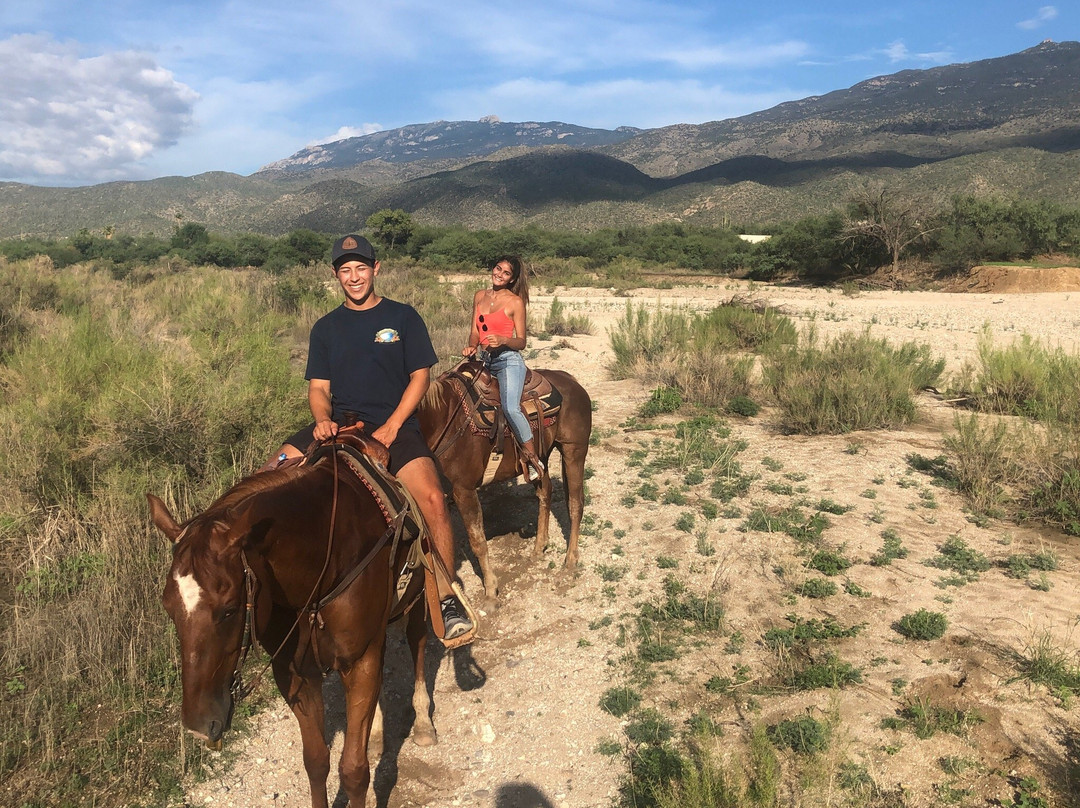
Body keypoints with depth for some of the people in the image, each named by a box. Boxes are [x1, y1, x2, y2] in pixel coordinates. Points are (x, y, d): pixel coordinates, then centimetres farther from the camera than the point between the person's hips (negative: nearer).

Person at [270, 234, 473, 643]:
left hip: (395, 425, -3)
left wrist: (389, 429, -11)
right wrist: (323, 420, -12)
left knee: (432, 499, -26)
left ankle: (448, 601, -13)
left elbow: (420, 377, 1)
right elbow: (318, 387, 12)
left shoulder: (403, 317, 6)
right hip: (339, 424, 4)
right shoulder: (326, 327, 14)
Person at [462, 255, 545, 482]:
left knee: (510, 407, -27)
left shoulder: (515, 302, -4)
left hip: (508, 361, -7)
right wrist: (471, 346, -5)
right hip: (483, 359, 7)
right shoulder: (480, 296, 12)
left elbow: (521, 342, -4)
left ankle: (533, 460, -13)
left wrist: (503, 340, -23)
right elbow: (475, 331, 16)